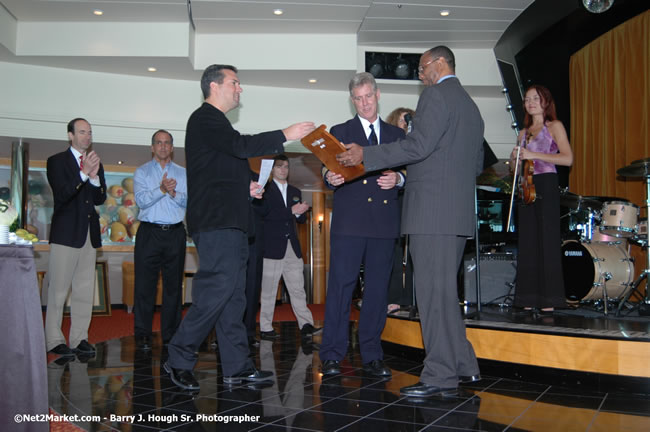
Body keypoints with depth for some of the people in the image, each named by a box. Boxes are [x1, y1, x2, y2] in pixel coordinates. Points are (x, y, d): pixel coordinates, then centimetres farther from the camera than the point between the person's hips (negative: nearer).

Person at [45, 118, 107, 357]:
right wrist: (84, 173, -19)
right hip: (66, 233, -5)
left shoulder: (95, 163, 17)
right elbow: (62, 194, -12)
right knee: (59, 290, -3)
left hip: (89, 234, 6)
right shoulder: (57, 161, 2)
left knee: (85, 290, 6)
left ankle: (79, 338, 13)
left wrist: (95, 176, -8)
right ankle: (54, 340, 4)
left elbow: (101, 199, 9)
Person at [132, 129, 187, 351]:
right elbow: (141, 200, -7)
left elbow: (190, 201, 1)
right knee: (145, 284, -4)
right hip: (149, 233, -2)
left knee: (173, 284, 5)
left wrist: (173, 193, -15)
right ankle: (142, 335, 3)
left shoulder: (183, 173, 13)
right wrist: (162, 189, -18)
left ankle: (171, 334, 12)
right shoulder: (142, 172, 8)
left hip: (175, 233, 2)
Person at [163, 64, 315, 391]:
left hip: (228, 222, 10)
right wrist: (285, 135, -13)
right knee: (216, 291, -12)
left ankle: (237, 367, 10)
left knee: (233, 294, 7)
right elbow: (240, 146, -19)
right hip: (216, 221, -10)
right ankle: (179, 360, -1)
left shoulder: (214, 121, 27)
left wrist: (245, 187, 15)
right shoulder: (205, 118, -4)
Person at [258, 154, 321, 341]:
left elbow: (302, 219, 18)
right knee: (268, 290, 0)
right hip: (272, 247, -5)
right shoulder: (265, 189, 3)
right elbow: (264, 213, -12)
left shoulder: (295, 192, 20)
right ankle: (265, 329, 7)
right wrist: (291, 211, -15)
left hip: (292, 247, 5)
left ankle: (306, 325, 2)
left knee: (298, 288, 2)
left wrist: (300, 213, -6)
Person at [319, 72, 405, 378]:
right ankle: (332, 355, 2)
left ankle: (372, 356, 14)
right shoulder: (340, 132, 12)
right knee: (341, 285, -6)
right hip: (349, 221, -2)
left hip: (384, 222, 2)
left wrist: (398, 178, -7)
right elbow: (330, 173, 5)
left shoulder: (396, 134, 18)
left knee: (377, 289, 5)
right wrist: (331, 178, -17)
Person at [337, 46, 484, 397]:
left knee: (433, 291, -8)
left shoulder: (436, 95, -6)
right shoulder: (470, 106, 24)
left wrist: (366, 155, -14)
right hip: (458, 211, 10)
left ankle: (440, 375, -4)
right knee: (443, 290, 14)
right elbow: (477, 164, 24)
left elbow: (419, 145, -18)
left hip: (432, 210, -10)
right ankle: (463, 366, 19)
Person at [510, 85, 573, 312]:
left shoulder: (555, 127, 4)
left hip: (546, 185, -6)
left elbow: (568, 159, -9)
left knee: (547, 240, -8)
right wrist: (515, 158, -1)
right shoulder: (524, 133, 21)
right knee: (527, 242, 1)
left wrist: (533, 155, -13)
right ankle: (529, 298, 4)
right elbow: (516, 168, 22)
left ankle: (549, 298, -5)